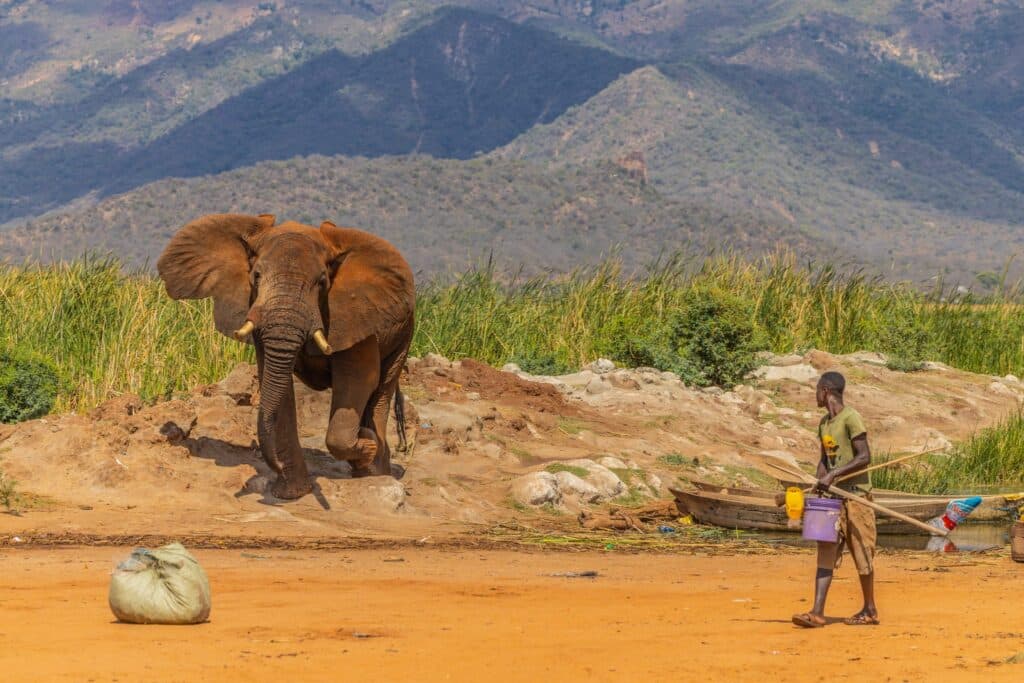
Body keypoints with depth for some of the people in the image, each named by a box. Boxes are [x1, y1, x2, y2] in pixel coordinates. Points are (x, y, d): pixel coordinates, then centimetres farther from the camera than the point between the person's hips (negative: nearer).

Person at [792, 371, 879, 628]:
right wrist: (821, 481, 4)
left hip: (855, 494, -7)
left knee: (861, 553, 1)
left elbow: (864, 457, -16)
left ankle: (870, 610, 13)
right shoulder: (824, 423, 14)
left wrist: (833, 475, -22)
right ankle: (817, 612, -9)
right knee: (826, 551, -3)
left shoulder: (850, 418, -11)